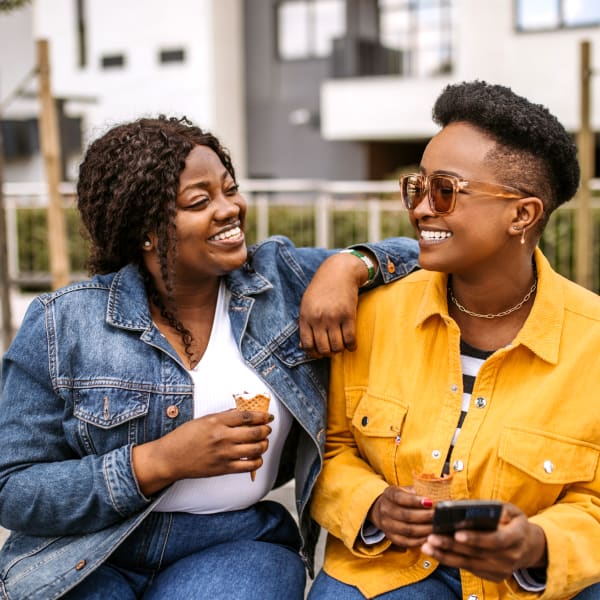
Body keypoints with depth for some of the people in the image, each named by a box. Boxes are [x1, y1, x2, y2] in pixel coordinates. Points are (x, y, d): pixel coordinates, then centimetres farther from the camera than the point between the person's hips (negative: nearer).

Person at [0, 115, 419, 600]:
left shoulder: (283, 277, -1)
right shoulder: (62, 326, -7)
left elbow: (417, 256, 6)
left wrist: (347, 266, -16)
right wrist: (160, 462, -20)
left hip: (239, 547, 0)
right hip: (89, 560, 1)